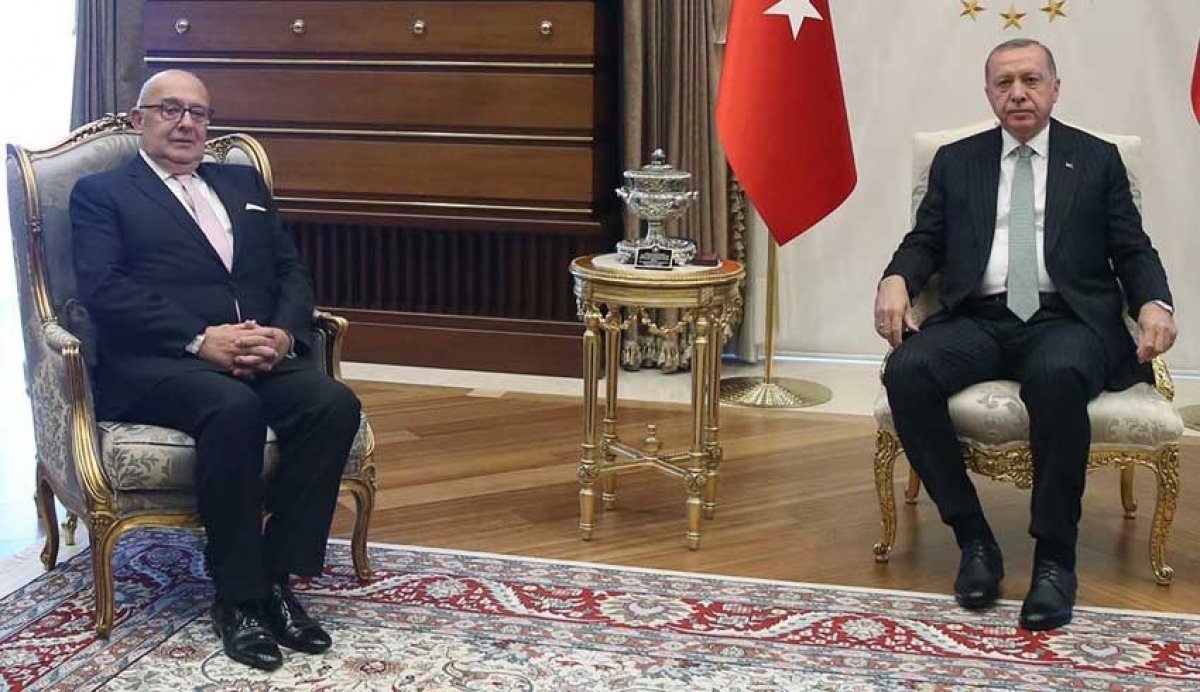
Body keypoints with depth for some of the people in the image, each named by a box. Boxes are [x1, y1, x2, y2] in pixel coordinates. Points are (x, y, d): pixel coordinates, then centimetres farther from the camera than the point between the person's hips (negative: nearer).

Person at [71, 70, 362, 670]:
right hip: (154, 362, -5)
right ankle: (237, 596, -23)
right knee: (234, 408, -36)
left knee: (335, 403, -26)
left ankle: (276, 577, -17)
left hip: (262, 354, 5)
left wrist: (284, 333, -6)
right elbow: (103, 290, -5)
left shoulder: (243, 182, 26)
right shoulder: (101, 192, 11)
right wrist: (200, 340, -18)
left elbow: (292, 271, 18)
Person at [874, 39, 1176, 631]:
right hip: (978, 321, 2)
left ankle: (1055, 557, -24)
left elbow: (1133, 250, 12)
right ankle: (973, 538, -15)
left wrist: (1153, 303, -9)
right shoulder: (955, 161, 20)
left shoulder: (1097, 160, 16)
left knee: (1056, 376, -39)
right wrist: (896, 279, -8)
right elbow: (925, 240, 15)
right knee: (906, 372, -30)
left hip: (1066, 321, -2)